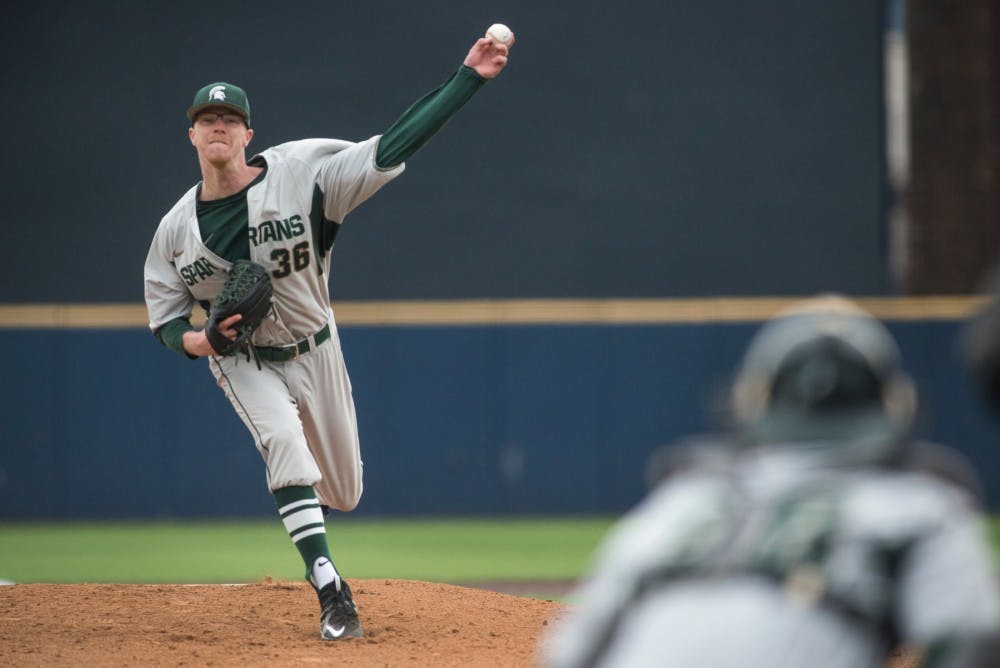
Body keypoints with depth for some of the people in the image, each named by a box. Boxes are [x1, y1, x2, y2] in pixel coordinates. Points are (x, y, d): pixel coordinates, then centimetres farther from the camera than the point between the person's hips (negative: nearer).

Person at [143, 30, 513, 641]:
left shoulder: (302, 173, -20)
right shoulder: (177, 228, -13)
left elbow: (393, 149, -27)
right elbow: (165, 316, -1)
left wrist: (468, 78, -36)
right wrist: (193, 340, -26)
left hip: (314, 350, 1)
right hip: (241, 358, -1)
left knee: (344, 492, 10)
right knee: (282, 438, -30)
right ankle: (333, 595, -27)